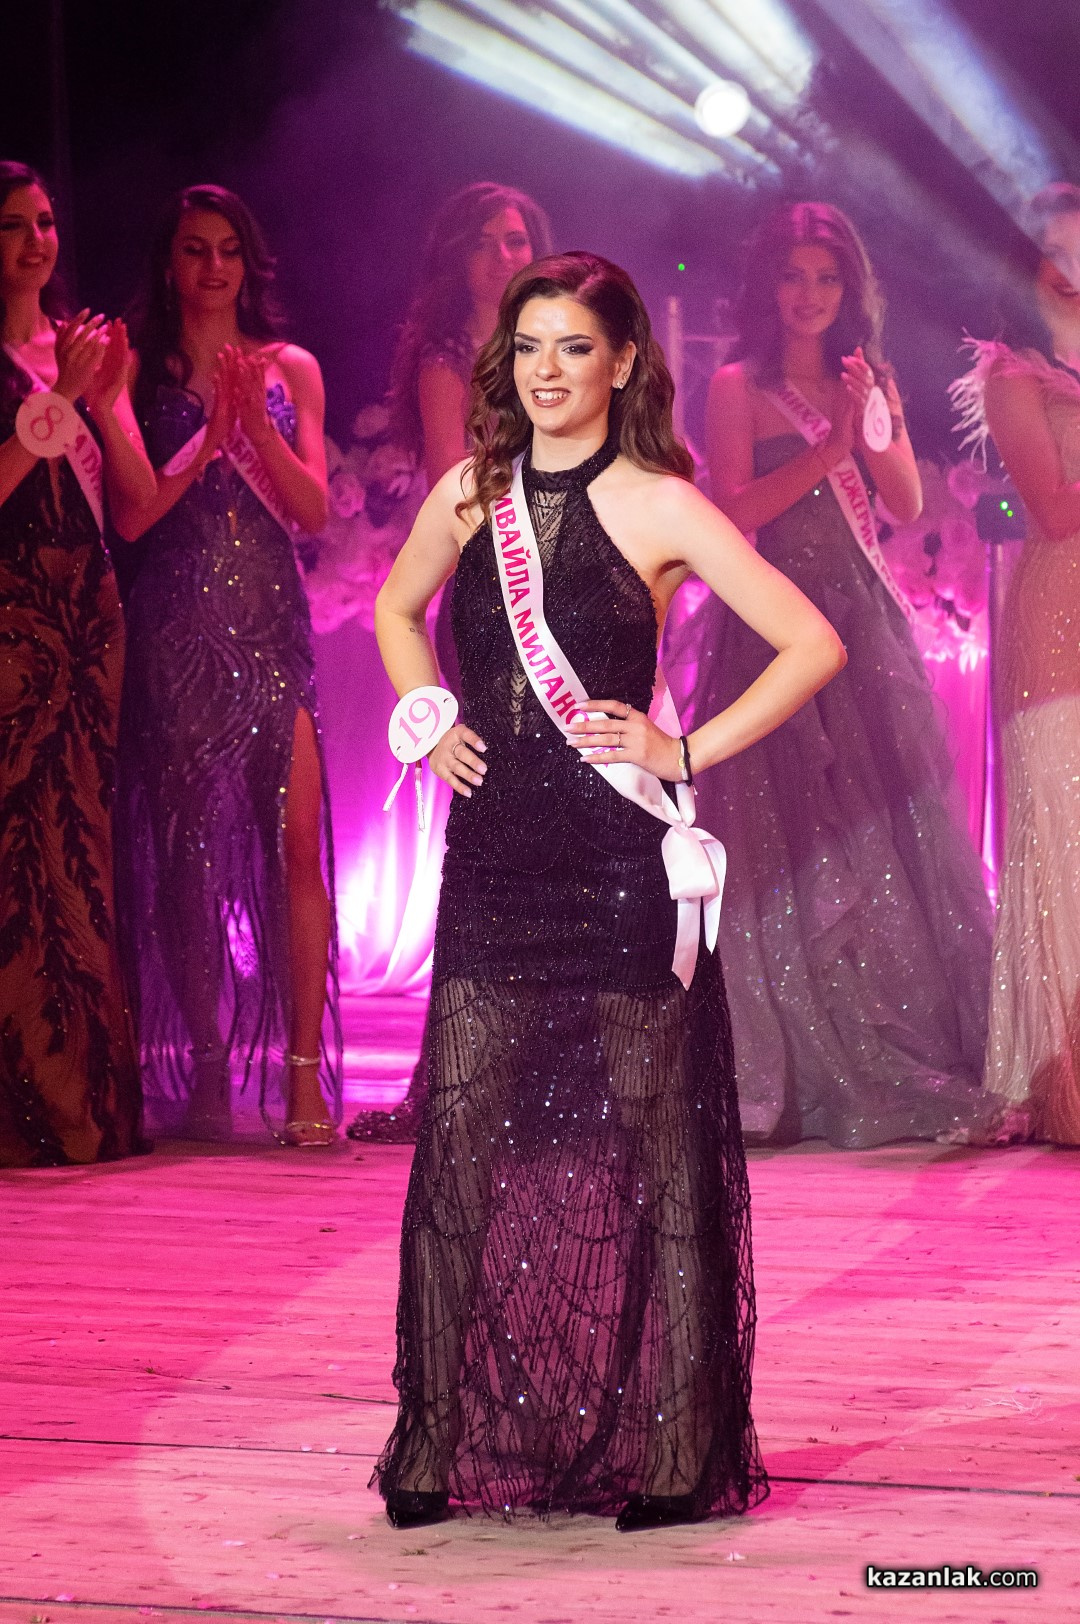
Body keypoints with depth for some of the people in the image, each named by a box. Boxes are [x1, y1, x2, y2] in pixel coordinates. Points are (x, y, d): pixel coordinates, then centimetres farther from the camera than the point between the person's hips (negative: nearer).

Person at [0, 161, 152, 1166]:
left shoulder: (83, 344, 17)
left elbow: (138, 501, 11)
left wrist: (108, 397, -3)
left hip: (89, 617, 6)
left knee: (84, 847, 4)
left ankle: (90, 1103, 6)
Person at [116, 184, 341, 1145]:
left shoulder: (291, 370, 13)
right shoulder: (140, 371, 6)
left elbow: (313, 509, 4)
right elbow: (131, 512, -3)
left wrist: (256, 422, -9)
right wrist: (208, 437, -12)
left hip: (272, 626, 1)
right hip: (176, 629, -1)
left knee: (296, 838, -11)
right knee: (185, 848, 0)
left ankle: (303, 1070, -12)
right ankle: (203, 1075, 8)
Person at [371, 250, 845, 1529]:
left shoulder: (658, 508, -5)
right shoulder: (468, 497, 8)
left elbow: (813, 644, -7)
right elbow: (397, 611, 28)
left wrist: (690, 749, -9)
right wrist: (432, 722, 12)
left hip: (621, 862, -4)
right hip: (494, 858, 4)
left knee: (651, 1148, 1)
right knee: (465, 1145, 2)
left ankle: (674, 1455, 7)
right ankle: (449, 1446, 10)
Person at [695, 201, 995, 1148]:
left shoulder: (871, 384, 16)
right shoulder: (739, 386, 2)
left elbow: (907, 503, 7)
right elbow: (734, 510, -9)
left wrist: (864, 428, -7)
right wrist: (826, 448, -13)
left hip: (870, 627, 4)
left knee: (893, 839, 0)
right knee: (794, 853, -6)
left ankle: (922, 1071, 2)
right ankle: (807, 1080, -4)